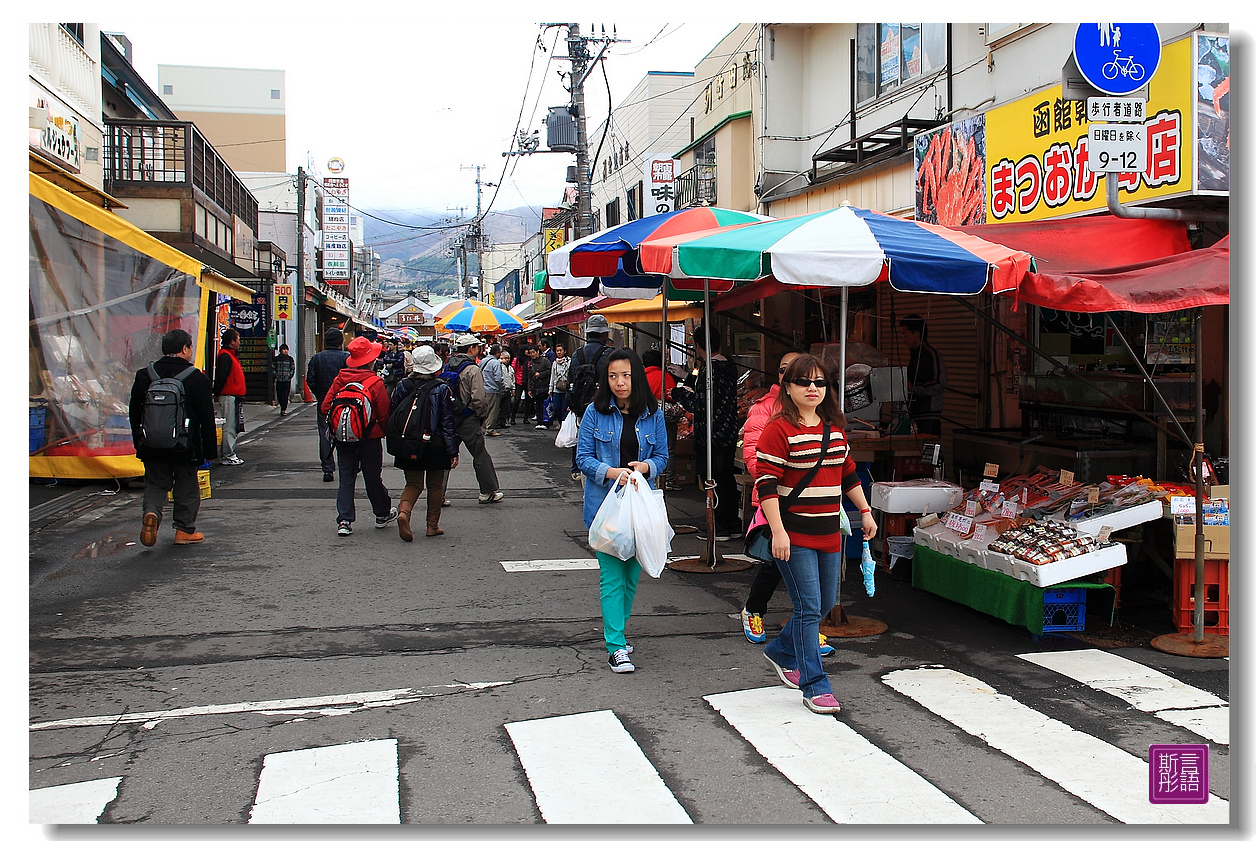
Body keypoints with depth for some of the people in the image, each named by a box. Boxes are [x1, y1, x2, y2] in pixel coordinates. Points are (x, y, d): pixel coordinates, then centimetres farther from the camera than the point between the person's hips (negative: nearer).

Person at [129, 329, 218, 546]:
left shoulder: (144, 375, 3)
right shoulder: (197, 379, -9)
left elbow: (134, 413, 11)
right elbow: (207, 420, -7)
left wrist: (139, 443, 21)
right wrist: (210, 452, -1)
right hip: (185, 447, -3)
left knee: (155, 485, 14)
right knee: (187, 488, 11)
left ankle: (151, 512, -13)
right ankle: (185, 530, 15)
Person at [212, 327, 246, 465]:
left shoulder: (231, 355, 20)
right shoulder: (225, 356, -14)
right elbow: (220, 377, -20)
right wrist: (217, 394, -17)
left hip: (234, 396, 10)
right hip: (228, 396, -10)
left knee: (234, 427, 13)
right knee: (229, 427, -7)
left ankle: (230, 454, 18)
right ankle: (228, 456, -4)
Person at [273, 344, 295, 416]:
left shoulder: (290, 359, 5)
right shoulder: (276, 359, 8)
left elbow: (293, 369, 8)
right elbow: (273, 368, 13)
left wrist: (289, 377, -4)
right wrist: (275, 376, 1)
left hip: (287, 380, -2)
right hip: (279, 380, 2)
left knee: (285, 396, -8)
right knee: (279, 396, 3)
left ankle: (283, 410, -4)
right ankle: (283, 408, 24)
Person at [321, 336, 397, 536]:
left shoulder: (339, 380, -3)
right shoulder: (375, 383, -14)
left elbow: (325, 407, 0)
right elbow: (384, 414, -12)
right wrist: (386, 431, 6)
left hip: (343, 437, 3)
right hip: (370, 437, -3)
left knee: (346, 479, 8)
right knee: (373, 478, 12)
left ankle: (344, 521, 1)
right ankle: (382, 514, 29)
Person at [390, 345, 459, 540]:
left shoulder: (402, 386, -2)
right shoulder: (441, 389, -9)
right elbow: (448, 422, -8)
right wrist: (453, 451, -5)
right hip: (435, 445, -2)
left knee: (413, 483, 10)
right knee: (435, 485, 12)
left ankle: (404, 511, -17)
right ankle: (433, 525, 17)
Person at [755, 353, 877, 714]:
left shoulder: (834, 428, 11)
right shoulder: (778, 430, -12)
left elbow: (848, 474, 22)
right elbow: (766, 484, -15)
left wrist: (865, 512, 18)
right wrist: (778, 532, -20)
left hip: (829, 534, 8)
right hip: (794, 535, -8)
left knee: (825, 604, 16)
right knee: (809, 607, -6)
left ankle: (780, 652, 38)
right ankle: (814, 686, 2)